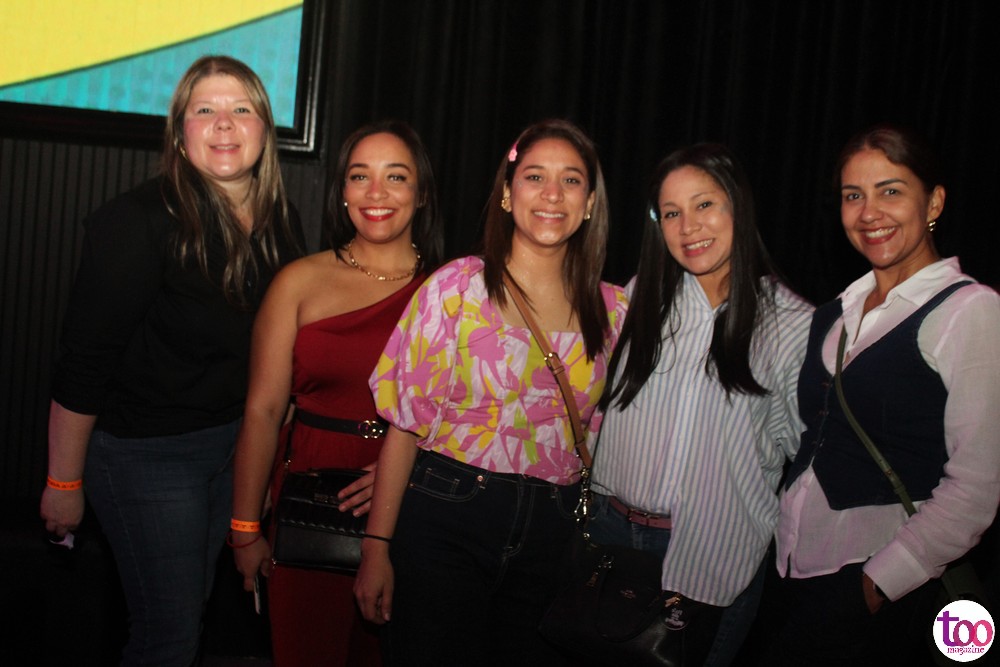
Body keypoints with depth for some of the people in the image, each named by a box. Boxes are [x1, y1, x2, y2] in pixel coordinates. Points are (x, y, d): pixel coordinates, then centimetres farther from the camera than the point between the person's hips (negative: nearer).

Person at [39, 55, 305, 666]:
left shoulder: (283, 222, 0)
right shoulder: (140, 223, -19)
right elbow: (83, 366, -16)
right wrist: (64, 483, -12)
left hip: (234, 441, 6)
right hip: (146, 452, -6)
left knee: (191, 606, 18)